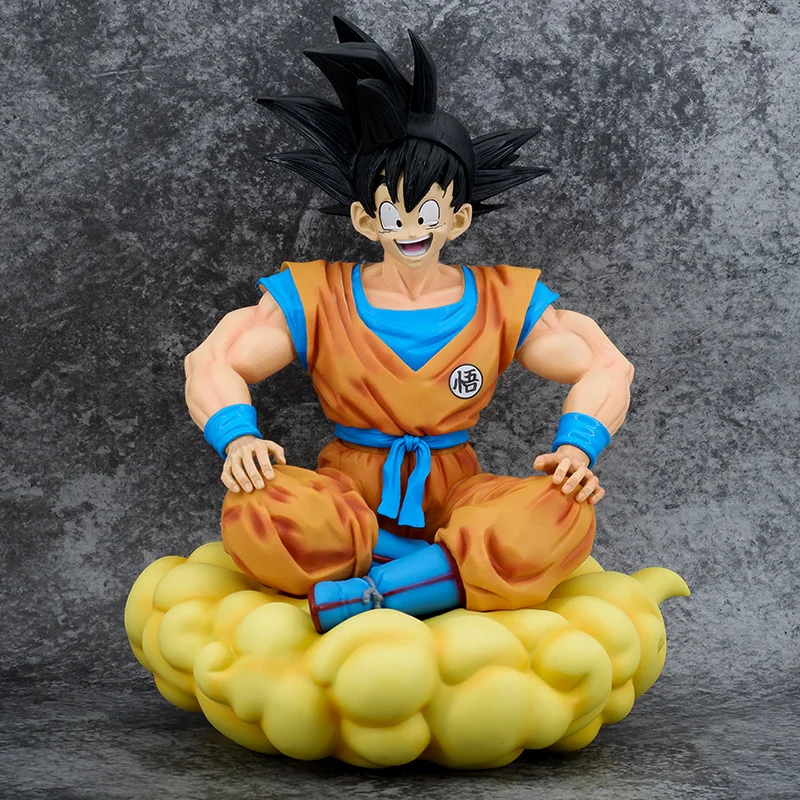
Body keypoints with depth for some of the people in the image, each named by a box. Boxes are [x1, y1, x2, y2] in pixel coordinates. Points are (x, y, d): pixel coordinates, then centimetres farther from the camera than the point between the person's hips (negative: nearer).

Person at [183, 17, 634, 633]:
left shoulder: (503, 302, 5)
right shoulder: (316, 298, 3)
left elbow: (604, 368, 8)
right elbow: (213, 365, 1)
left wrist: (579, 445, -12)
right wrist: (238, 437, -21)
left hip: (452, 500, 1)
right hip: (349, 499, 0)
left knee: (561, 518, -31)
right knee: (258, 514, -35)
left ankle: (360, 598, -33)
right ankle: (452, 572, -22)